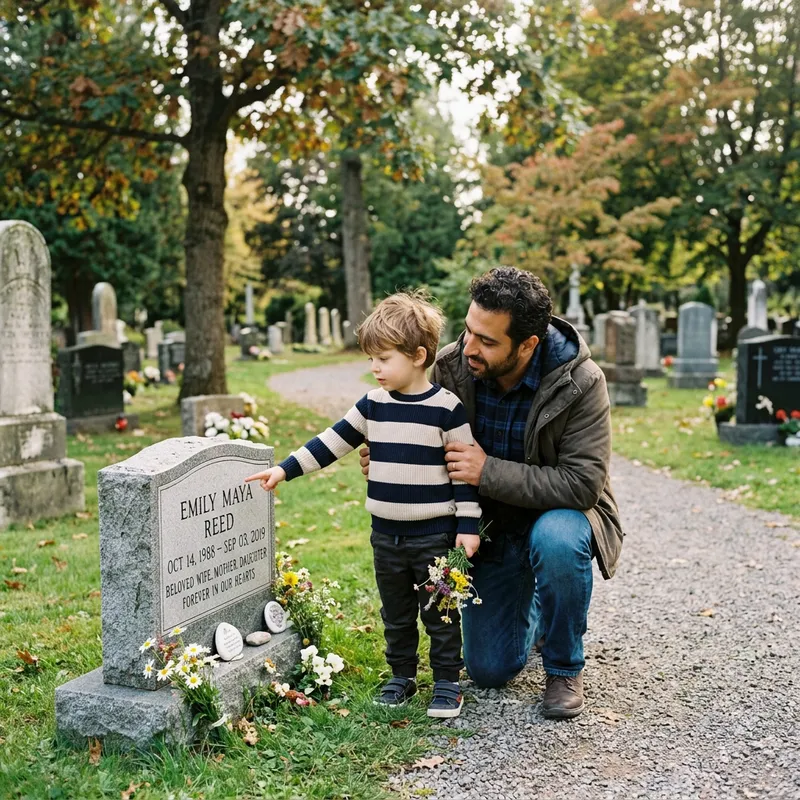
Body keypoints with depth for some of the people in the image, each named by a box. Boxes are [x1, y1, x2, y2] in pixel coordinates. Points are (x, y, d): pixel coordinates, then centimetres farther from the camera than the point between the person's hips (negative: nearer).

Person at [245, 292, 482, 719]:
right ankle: (402, 675, 33)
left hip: (435, 535, -5)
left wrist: (468, 526, -11)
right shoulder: (373, 405, 3)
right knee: (395, 614, 17)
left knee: (440, 613, 7)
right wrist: (284, 469, 2)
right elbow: (332, 442, 7)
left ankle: (447, 682, 22)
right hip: (386, 535, 5)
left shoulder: (447, 407, -12)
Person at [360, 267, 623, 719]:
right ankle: (532, 609, 38)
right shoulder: (452, 366, -14)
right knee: (489, 670, 2)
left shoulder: (581, 382, -25)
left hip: (558, 514, -3)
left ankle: (565, 668, -12)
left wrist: (489, 472, -34)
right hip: (491, 529, 3)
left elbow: (583, 483, -29)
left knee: (555, 540, -41)